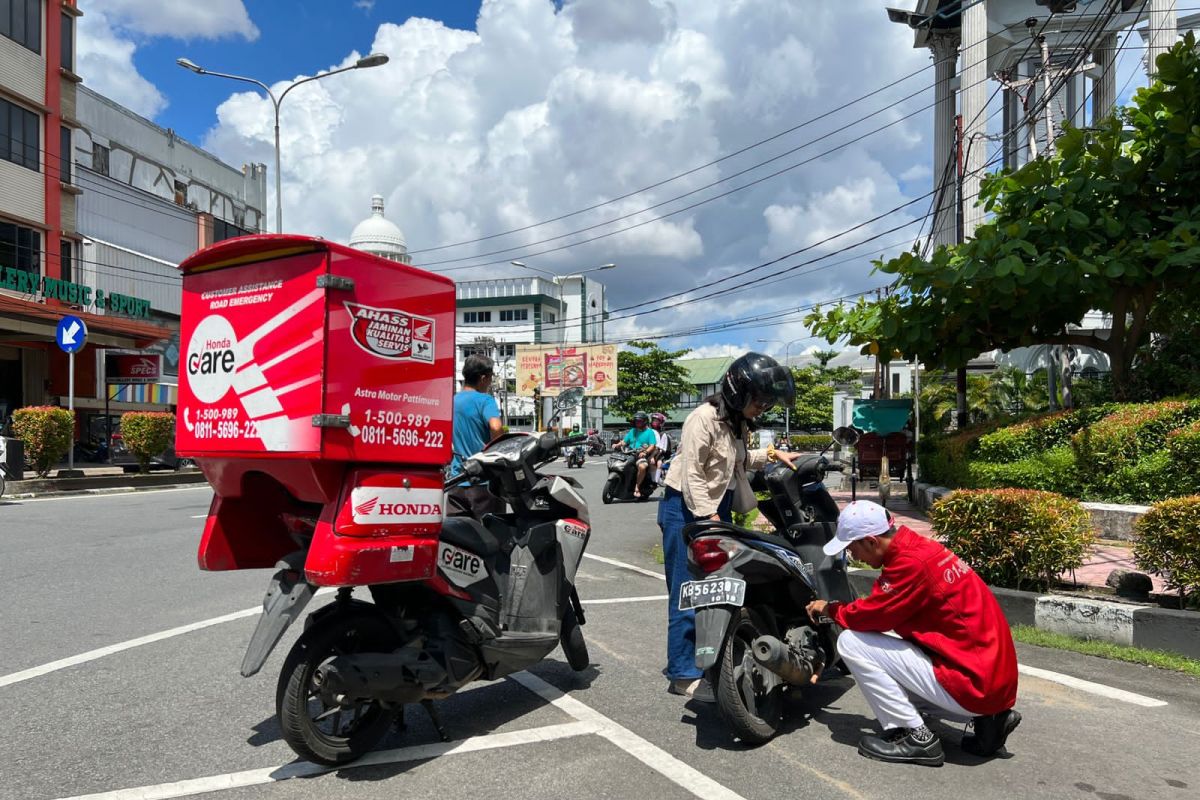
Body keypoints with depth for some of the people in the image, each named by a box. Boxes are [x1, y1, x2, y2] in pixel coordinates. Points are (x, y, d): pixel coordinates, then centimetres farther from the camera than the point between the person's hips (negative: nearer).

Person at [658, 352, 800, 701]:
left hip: (718, 507, 9)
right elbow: (692, 474, -21)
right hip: (686, 509, -9)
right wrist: (710, 518, -23)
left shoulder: (738, 423, 11)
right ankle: (683, 674, 2)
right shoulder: (705, 418, -18)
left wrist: (772, 454, 13)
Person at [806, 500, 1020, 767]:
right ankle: (986, 717, 15)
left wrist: (829, 609, 2)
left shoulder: (911, 563, -21)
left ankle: (915, 738, -4)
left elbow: (869, 616, -16)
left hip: (972, 683, -10)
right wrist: (844, 610, 10)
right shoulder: (920, 547, 8)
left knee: (851, 643, -10)